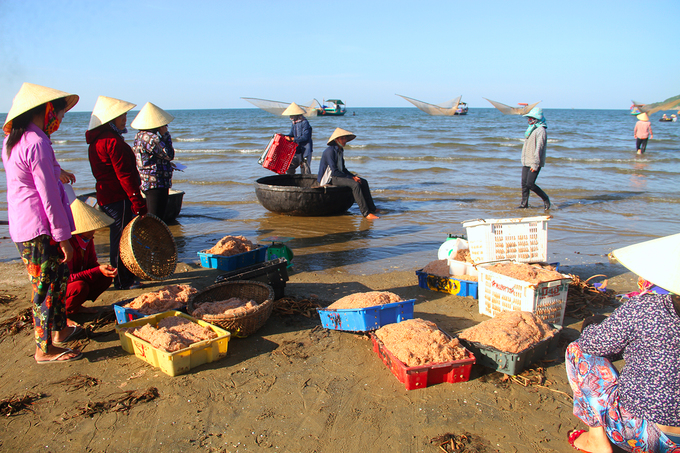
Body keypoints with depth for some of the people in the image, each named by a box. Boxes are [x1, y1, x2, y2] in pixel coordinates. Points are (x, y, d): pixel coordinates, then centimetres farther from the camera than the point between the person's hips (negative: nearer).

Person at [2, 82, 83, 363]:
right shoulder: (36, 143, -19)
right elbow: (49, 196, -19)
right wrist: (62, 237, -15)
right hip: (39, 229, -10)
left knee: (59, 276, 21)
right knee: (46, 286, 1)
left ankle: (60, 329, 36)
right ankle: (45, 349, 13)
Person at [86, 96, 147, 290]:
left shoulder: (96, 141, 16)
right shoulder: (113, 141, -17)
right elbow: (124, 175, -22)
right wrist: (138, 201, -21)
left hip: (105, 195, 11)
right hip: (119, 198, -11)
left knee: (118, 237, 18)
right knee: (121, 238, -3)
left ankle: (123, 276, 28)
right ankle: (123, 281, 5)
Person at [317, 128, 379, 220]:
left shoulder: (340, 151, 13)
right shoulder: (330, 151, -17)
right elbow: (334, 171, -23)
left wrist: (354, 176, 2)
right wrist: (351, 177, -19)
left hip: (339, 175, 10)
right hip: (330, 179, -10)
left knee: (363, 182, 2)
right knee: (355, 184, -29)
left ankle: (372, 208, 4)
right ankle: (366, 213, -30)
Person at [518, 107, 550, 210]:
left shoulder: (541, 130, -13)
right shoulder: (531, 129, 17)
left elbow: (539, 148, -18)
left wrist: (535, 164, -21)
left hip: (534, 163, -8)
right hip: (526, 162, 8)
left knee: (530, 184, -11)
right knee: (524, 183, 5)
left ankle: (545, 198, 9)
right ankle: (524, 204, 13)